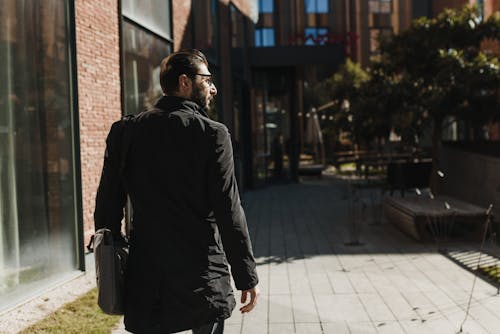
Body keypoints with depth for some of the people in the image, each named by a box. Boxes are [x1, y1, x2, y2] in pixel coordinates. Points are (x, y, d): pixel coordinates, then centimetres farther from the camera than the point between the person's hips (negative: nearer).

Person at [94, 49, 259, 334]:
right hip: (203, 280, -3)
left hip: (145, 282, 3)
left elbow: (107, 207, 4)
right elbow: (229, 211, -11)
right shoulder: (212, 134, -8)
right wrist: (247, 277, -4)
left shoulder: (124, 132, 3)